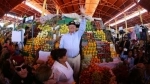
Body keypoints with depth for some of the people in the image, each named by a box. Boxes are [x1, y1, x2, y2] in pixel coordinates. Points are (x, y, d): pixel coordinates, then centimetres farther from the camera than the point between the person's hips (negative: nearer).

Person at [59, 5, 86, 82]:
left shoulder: (78, 34, -3)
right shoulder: (64, 36, -3)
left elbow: (82, 27, -19)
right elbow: (61, 47, 0)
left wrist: (83, 15, -31)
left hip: (76, 57, 1)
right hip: (67, 58, -1)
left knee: (76, 72, 18)